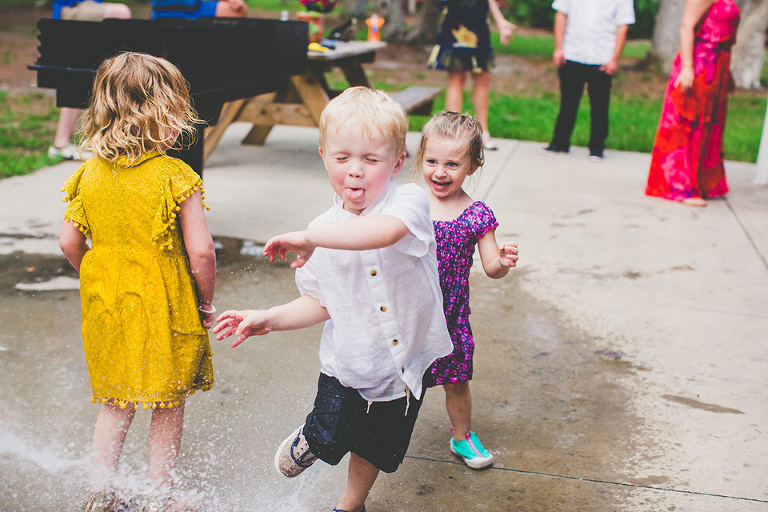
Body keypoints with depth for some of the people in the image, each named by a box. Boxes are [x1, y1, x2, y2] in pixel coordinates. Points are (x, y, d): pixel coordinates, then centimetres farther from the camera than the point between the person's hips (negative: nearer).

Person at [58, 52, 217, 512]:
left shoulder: (90, 173, -3)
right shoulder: (176, 177, -18)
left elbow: (70, 242, 1)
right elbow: (201, 252, -20)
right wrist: (206, 303, -5)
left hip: (107, 305, 5)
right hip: (165, 309, -5)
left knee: (115, 404, 21)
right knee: (168, 407, 13)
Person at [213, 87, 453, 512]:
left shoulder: (410, 201, -21)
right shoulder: (324, 231, -8)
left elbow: (384, 231, -46)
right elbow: (320, 303, 3)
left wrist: (308, 237, -39)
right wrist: (269, 319, -10)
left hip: (406, 362, -1)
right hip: (347, 365, 1)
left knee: (373, 450, 19)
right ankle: (307, 441, 34)